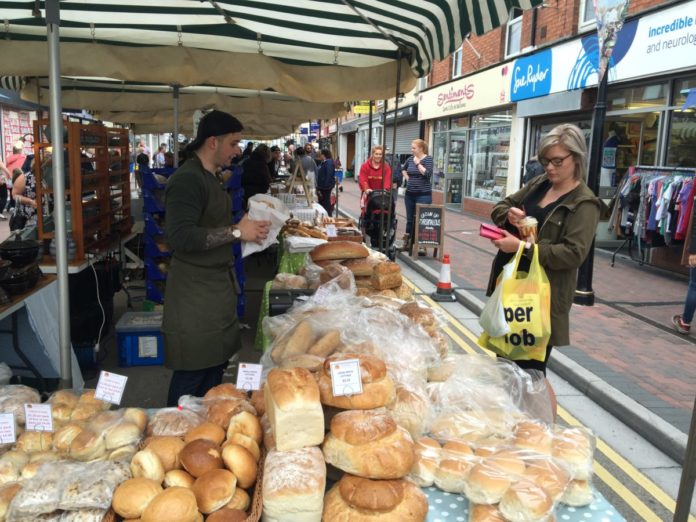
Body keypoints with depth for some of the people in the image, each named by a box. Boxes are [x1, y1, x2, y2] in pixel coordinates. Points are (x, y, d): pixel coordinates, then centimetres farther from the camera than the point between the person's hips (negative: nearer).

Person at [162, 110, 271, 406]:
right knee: (192, 373, -1)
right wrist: (236, 232, -24)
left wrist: (246, 228, 10)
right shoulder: (187, 180, -18)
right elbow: (180, 237, -28)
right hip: (195, 291, -10)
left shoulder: (210, 177, 15)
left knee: (215, 365, 17)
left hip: (216, 284, 10)